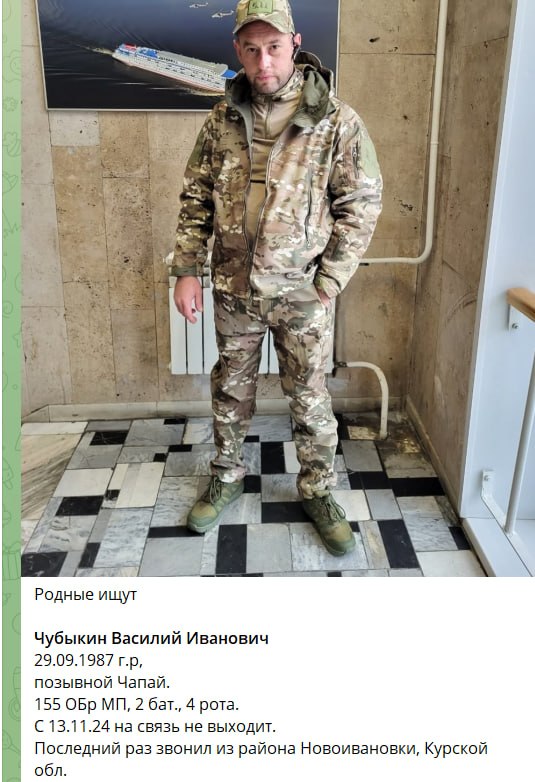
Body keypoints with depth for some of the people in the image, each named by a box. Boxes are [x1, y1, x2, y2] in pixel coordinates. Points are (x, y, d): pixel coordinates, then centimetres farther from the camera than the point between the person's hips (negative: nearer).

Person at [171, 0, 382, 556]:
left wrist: (327, 286, -11)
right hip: (233, 290, 3)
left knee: (309, 396, 9)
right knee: (230, 389, 17)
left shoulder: (336, 120, -9)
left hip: (301, 293, -3)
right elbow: (196, 197, 6)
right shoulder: (223, 118, 1)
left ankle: (318, 491, 30)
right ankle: (227, 477, 39)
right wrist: (186, 270, 0)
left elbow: (361, 206, -8)